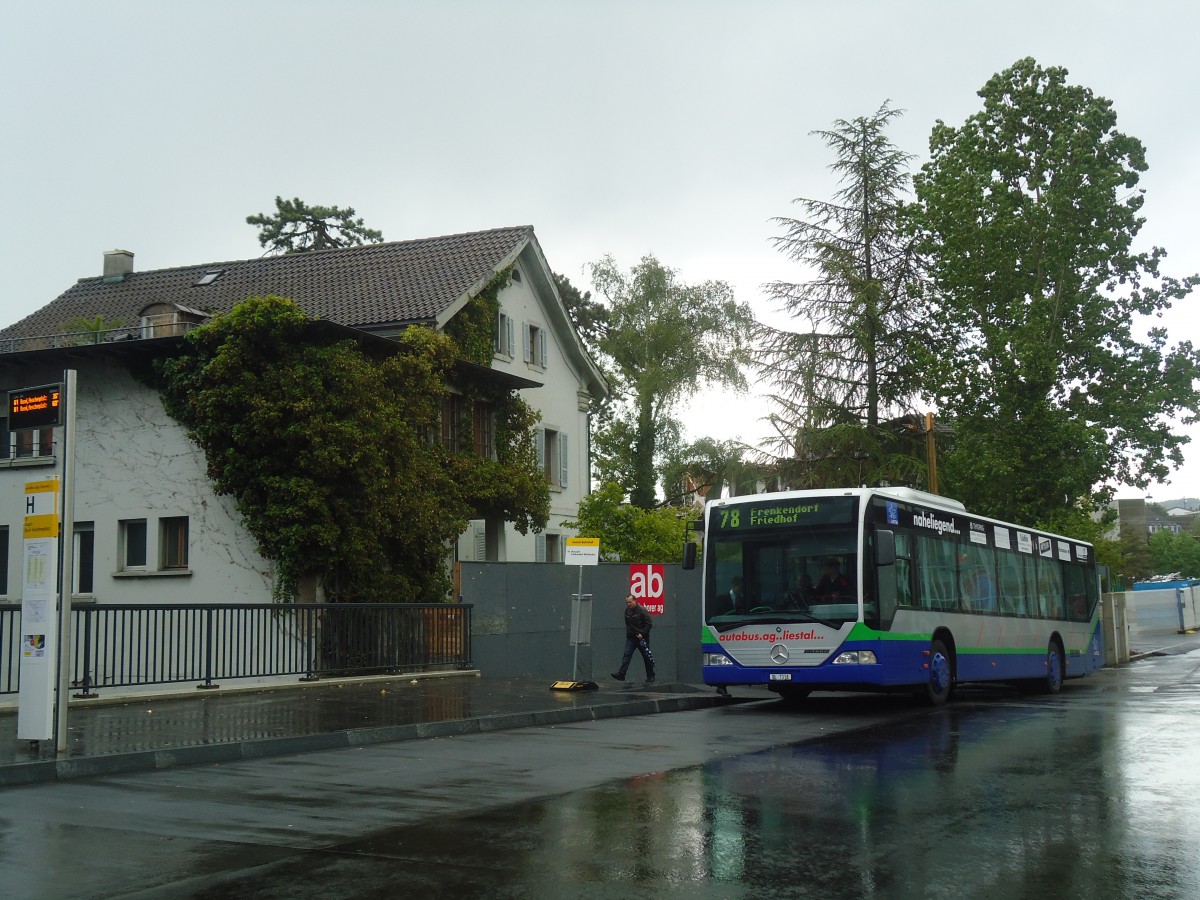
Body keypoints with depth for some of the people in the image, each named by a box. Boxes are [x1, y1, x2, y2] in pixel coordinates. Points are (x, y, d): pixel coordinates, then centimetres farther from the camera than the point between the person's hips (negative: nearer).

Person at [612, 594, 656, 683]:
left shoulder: (642, 610, -12)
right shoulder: (627, 610, 6)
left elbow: (649, 623, -12)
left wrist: (642, 634, -17)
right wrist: (628, 631, 2)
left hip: (642, 638, -5)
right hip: (631, 638, 5)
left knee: (647, 657, 5)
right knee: (627, 655, -9)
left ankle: (650, 676, 15)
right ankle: (621, 674, -17)